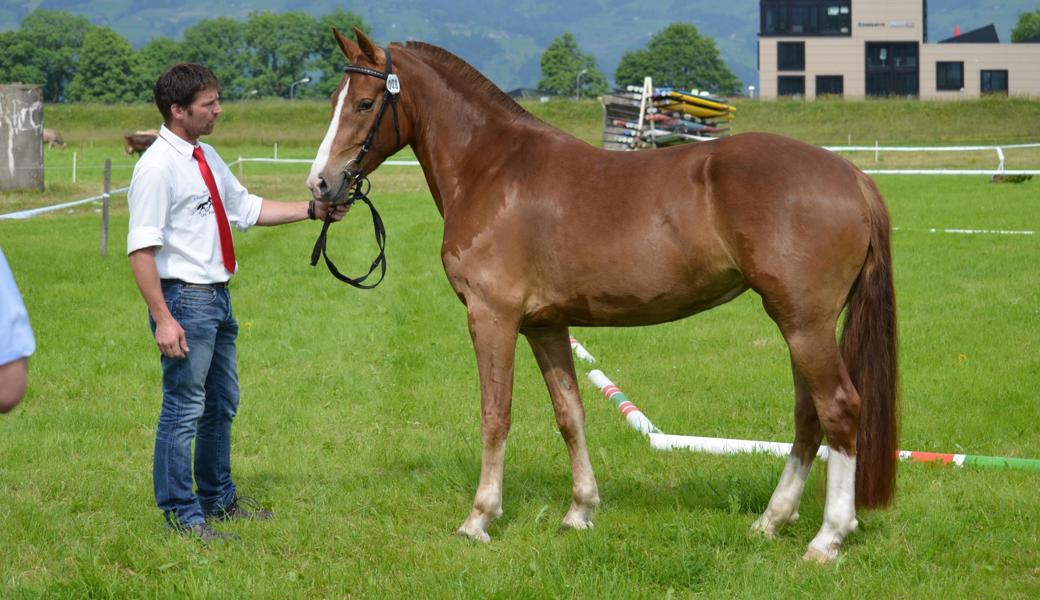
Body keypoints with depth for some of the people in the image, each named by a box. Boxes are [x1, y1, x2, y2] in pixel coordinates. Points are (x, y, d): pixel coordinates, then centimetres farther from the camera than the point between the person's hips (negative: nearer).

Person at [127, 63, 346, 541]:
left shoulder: (206, 159, 10)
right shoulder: (157, 167, -17)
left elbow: (247, 209, 20)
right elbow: (141, 249, -21)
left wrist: (313, 211, 13)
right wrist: (163, 319, -24)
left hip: (217, 296, 10)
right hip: (185, 299, -10)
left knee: (221, 404, 19)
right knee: (185, 408, -4)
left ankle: (217, 498, 34)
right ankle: (180, 513, 4)